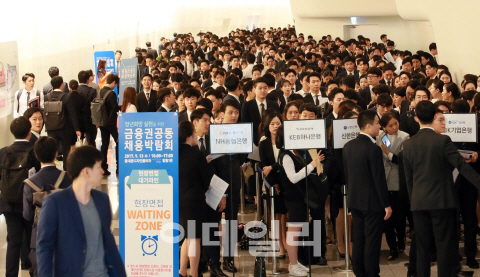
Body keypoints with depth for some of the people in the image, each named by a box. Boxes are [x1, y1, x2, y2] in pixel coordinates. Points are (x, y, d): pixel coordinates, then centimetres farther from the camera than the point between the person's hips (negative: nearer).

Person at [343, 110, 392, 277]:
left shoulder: (348, 147, 4)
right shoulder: (373, 149, -18)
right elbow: (379, 179, -17)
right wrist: (386, 205, -11)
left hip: (354, 200, 7)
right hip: (372, 202, -7)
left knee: (358, 240, 13)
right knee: (372, 241, 0)